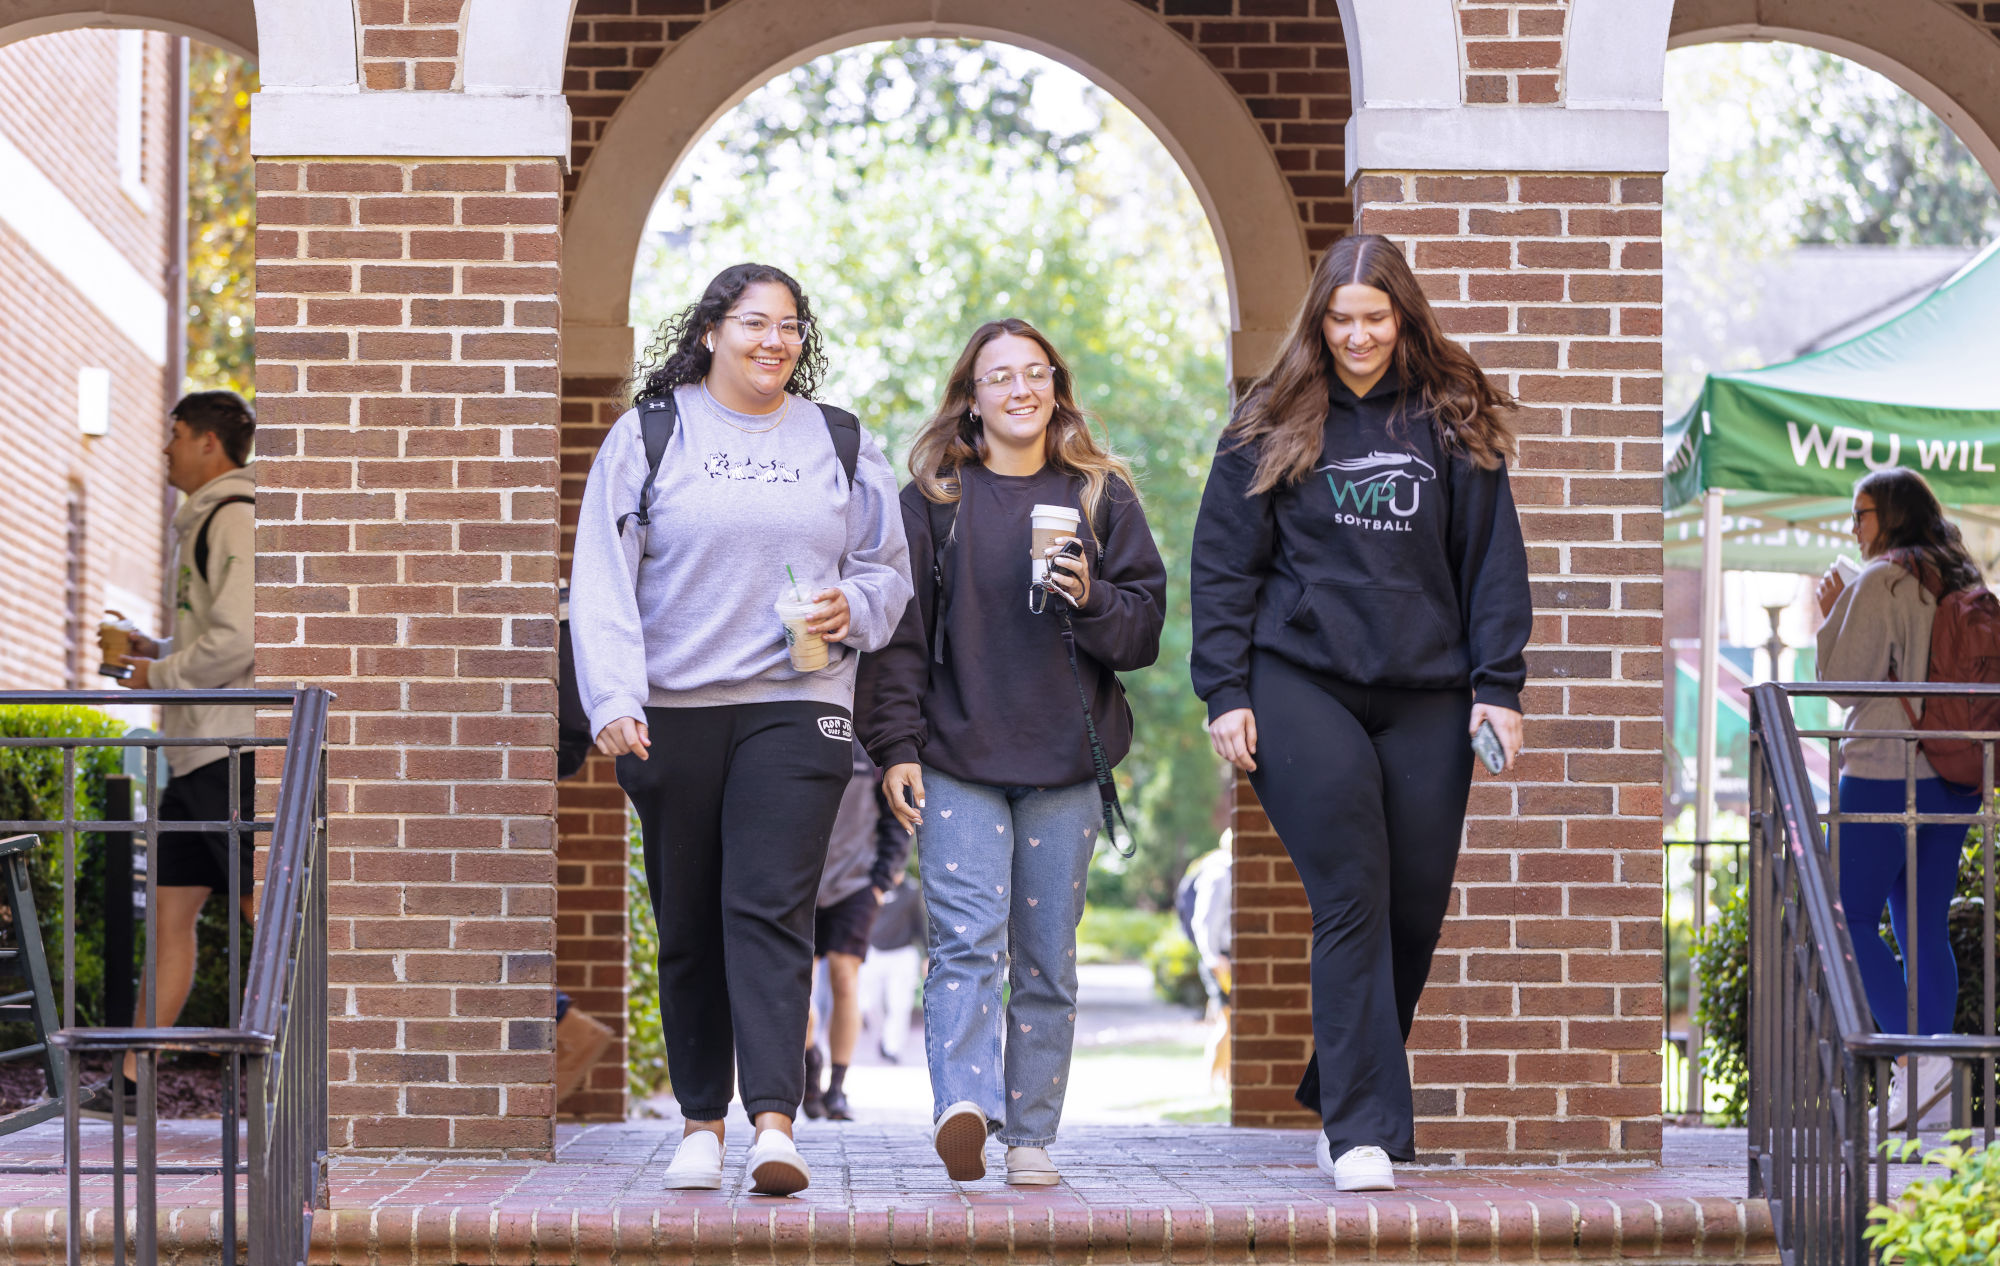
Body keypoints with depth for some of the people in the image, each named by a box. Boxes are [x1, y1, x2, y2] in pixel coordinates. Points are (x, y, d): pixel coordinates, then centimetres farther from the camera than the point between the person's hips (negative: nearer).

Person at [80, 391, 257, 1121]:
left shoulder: (235, 518, -12)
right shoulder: (206, 521, 20)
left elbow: (238, 640, -21)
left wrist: (163, 674, -9)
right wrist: (160, 652, 15)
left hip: (233, 751, -10)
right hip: (196, 754, 10)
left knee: (265, 914, -8)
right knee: (170, 912, 9)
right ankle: (130, 1081, 11)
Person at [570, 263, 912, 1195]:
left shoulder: (842, 445, 13)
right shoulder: (647, 436, 6)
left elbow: (889, 570, 19)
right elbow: (602, 577, 0)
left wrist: (851, 609, -4)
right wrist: (613, 699, -11)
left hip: (797, 708, 0)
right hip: (671, 713, 0)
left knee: (770, 909, -13)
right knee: (687, 924, 5)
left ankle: (774, 1123, -20)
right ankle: (702, 1121, 16)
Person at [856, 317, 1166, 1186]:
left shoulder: (1102, 498, 11)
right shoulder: (933, 498, 7)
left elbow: (1145, 627, 9)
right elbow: (900, 627, 4)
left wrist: (1088, 600, -11)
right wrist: (896, 746, -4)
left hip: (1066, 766, 2)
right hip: (958, 760, -2)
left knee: (1047, 959, 4)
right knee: (966, 938, -17)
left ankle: (1031, 1138, 8)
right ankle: (963, 1110, -30)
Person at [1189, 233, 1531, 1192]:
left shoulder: (1453, 425, 10)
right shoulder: (1271, 427, 6)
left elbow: (1493, 561, 10)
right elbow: (1223, 565, 6)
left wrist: (1499, 685, 2)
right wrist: (1225, 693, -2)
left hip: (1427, 699, 3)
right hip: (1302, 689, -2)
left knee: (1415, 908, 3)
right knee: (1352, 901, -12)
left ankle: (1338, 1099, 21)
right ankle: (1362, 1130, -12)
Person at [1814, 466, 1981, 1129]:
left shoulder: (1881, 582, -11)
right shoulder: (1964, 585, 12)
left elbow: (1844, 682, -11)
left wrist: (1831, 613, 2)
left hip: (1885, 774, -7)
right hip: (1953, 777, 7)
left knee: (1850, 919, -1)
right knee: (1925, 927, 9)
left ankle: (1915, 1053, -14)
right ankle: (1932, 1077, 6)